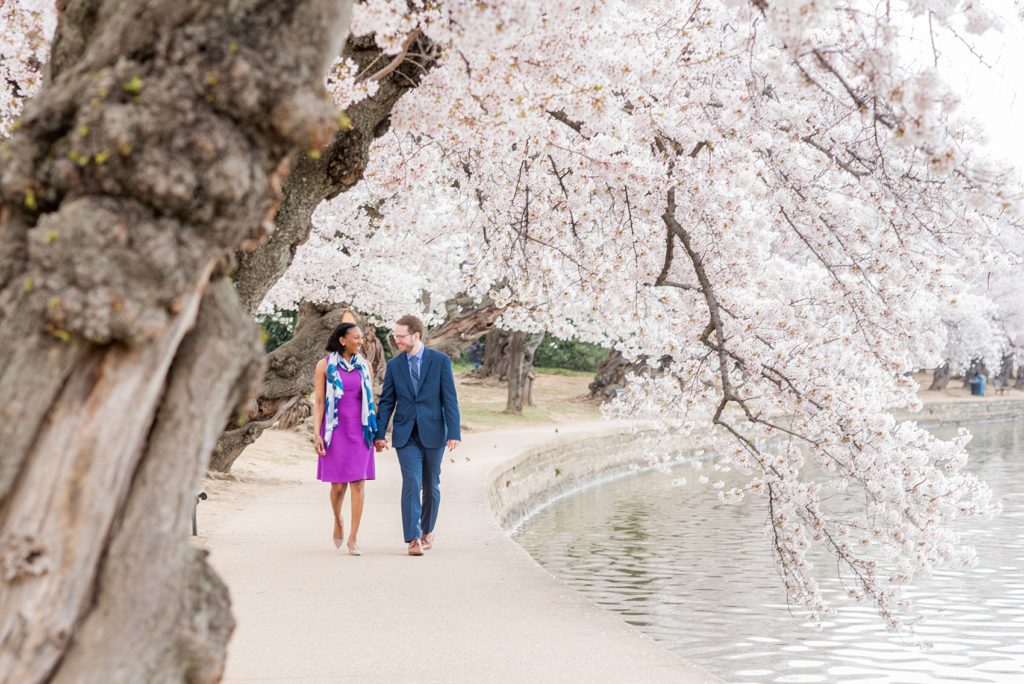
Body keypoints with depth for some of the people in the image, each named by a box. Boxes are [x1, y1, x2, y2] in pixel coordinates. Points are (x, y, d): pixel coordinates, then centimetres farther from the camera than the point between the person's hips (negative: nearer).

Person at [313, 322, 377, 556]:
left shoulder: (364, 366, 7)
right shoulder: (325, 365, -1)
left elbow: (370, 400, 12)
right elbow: (318, 401, -3)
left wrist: (377, 432, 9)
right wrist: (317, 434, -11)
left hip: (359, 431, 2)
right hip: (335, 430, -2)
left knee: (358, 483, -6)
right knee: (338, 485, 0)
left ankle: (354, 537, -3)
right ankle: (338, 521, 31)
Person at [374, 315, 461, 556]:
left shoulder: (440, 361, -3)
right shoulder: (394, 365, 5)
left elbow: (450, 399, -5)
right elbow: (387, 402, 7)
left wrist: (454, 432, -11)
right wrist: (380, 434, 0)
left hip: (433, 433, -1)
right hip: (406, 435, 1)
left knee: (431, 486, 11)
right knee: (411, 483, -12)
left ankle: (427, 530, 30)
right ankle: (413, 539, -14)